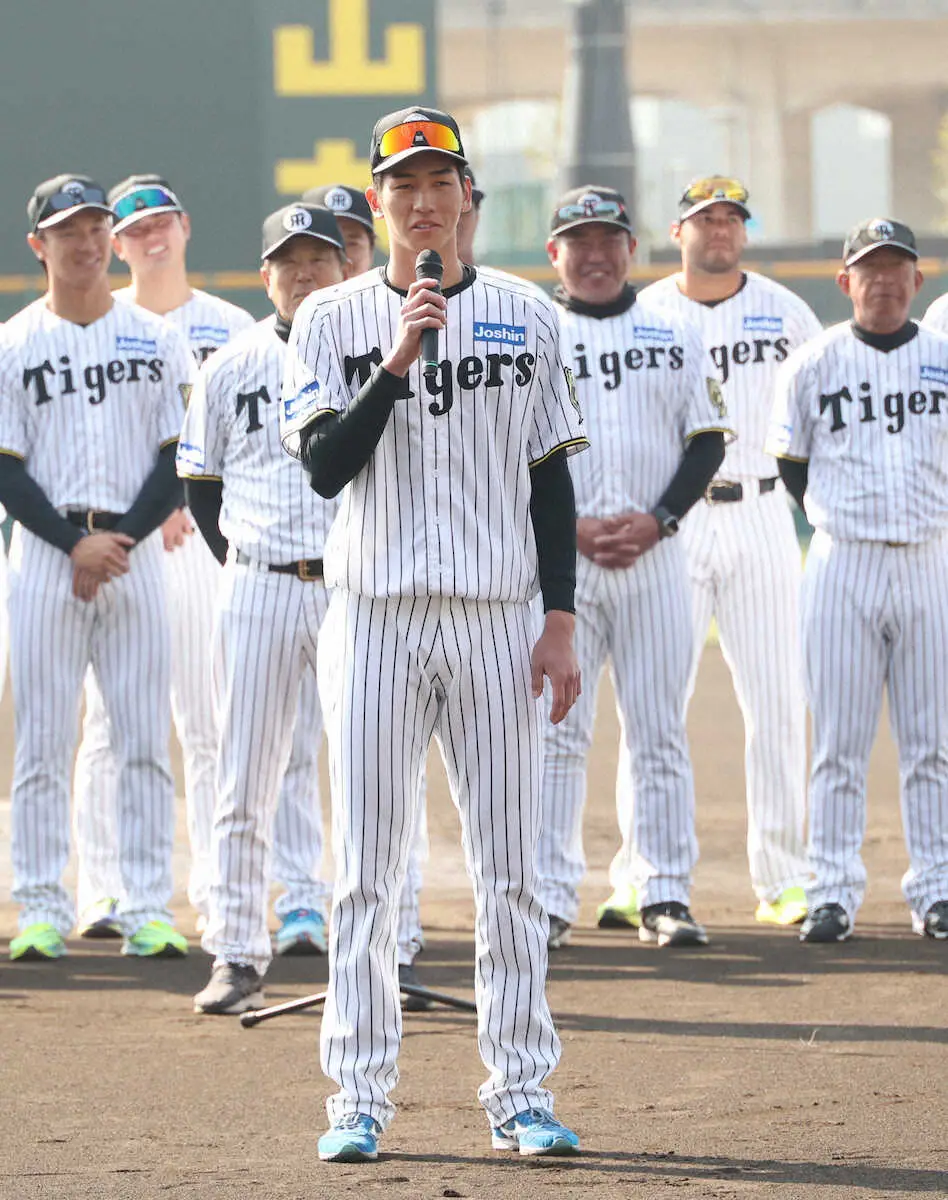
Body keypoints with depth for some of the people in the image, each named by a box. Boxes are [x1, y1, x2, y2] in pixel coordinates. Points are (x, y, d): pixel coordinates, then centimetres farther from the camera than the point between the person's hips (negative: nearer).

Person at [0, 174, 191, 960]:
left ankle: (149, 910, 1)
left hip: (136, 549, 1)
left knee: (145, 738, -1)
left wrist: (123, 539, -9)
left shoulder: (155, 339, 9)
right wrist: (74, 543, -12)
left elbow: (179, 461, 5)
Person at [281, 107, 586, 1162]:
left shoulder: (522, 317, 7)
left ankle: (520, 1094, 8)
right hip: (376, 615, -1)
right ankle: (359, 1098, 4)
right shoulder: (333, 320, 3)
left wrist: (561, 621, 2)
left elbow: (551, 477, 9)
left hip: (495, 619, 1)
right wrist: (397, 360, -18)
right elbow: (325, 468, -8)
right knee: (366, 869, -1)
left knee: (508, 869, 2)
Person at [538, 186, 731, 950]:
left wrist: (657, 521, -8)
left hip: (656, 552, 1)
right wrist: (569, 526, -11)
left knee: (660, 730, 1)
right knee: (554, 729, -4)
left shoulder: (674, 337, 10)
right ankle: (550, 898, 0)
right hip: (557, 557, -1)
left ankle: (666, 895, 5)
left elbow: (707, 442, 7)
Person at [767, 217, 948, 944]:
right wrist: (846, 518, 6)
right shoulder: (814, 364, 2)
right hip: (843, 567, -1)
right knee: (839, 739, -1)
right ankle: (834, 891, 3)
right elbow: (791, 466, 8)